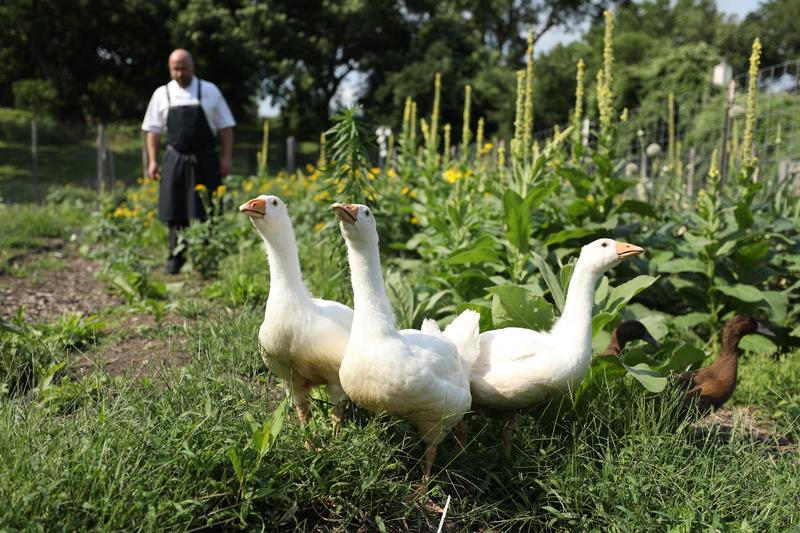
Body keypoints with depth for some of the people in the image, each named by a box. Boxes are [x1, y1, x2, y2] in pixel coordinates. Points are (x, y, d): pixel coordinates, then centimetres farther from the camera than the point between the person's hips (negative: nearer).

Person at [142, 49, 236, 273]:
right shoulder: (162, 94, 7)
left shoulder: (210, 91, 3)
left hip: (205, 160, -1)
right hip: (175, 160, 1)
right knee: (175, 213, 3)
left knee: (206, 213, -1)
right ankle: (176, 257, 14)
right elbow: (153, 130, 11)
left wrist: (226, 158, -3)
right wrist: (152, 160, 3)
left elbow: (225, 127, 4)